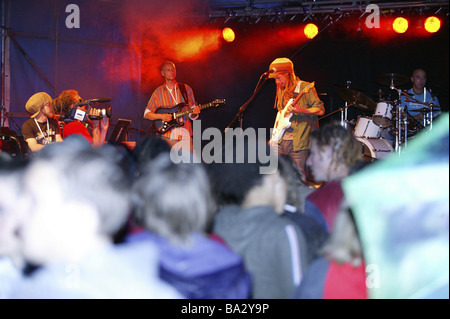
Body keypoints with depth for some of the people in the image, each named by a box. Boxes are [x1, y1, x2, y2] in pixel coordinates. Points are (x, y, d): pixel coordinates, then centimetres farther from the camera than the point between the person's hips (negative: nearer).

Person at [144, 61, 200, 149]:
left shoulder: (186, 89, 11)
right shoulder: (158, 92, 6)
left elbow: (191, 115, 14)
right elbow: (147, 114, 8)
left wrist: (194, 113, -10)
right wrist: (161, 116, -9)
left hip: (185, 135, 2)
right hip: (167, 136, -2)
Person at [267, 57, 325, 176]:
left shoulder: (305, 87, -8)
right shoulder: (281, 90, 15)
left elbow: (320, 110, -13)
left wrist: (300, 111, -26)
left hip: (298, 142, -7)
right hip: (281, 141, 7)